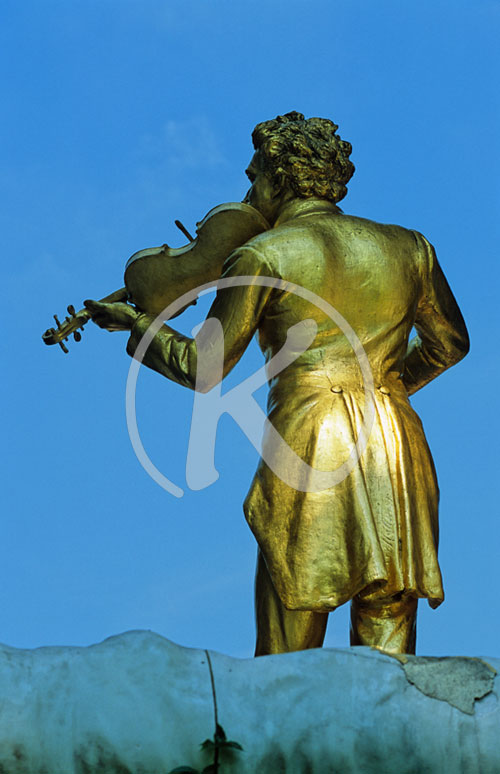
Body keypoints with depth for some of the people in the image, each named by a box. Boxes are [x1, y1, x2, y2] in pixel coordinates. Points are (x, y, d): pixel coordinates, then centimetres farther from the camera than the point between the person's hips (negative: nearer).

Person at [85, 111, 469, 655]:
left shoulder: (264, 257, 0)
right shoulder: (408, 248, 13)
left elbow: (204, 369, 3)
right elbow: (449, 342, 26)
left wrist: (136, 323, 19)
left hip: (308, 447, -4)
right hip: (398, 451, 4)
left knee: (284, 668, 3)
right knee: (386, 662, 6)